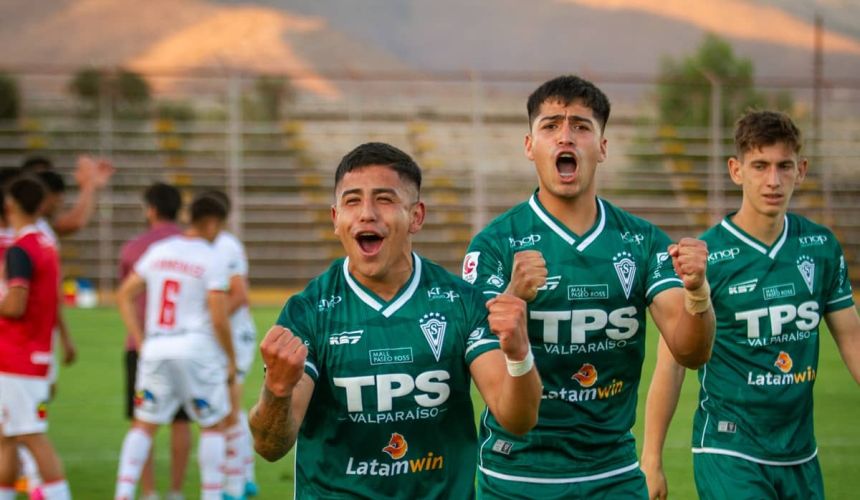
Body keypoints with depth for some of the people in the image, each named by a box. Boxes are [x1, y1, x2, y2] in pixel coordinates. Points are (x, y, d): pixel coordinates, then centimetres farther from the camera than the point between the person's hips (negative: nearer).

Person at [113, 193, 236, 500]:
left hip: (155, 348, 4)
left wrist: (140, 342, 12)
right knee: (214, 426, 12)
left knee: (144, 425, 13)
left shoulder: (158, 251, 8)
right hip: (196, 348, -4)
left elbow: (124, 296, 9)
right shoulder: (212, 261, -8)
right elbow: (218, 319, -13)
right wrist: (231, 359, 0)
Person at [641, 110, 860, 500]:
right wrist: (651, 461, -9)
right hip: (730, 453, -5)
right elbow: (671, 365, -8)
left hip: (801, 456, 5)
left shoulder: (821, 246, 3)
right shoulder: (704, 258, -11)